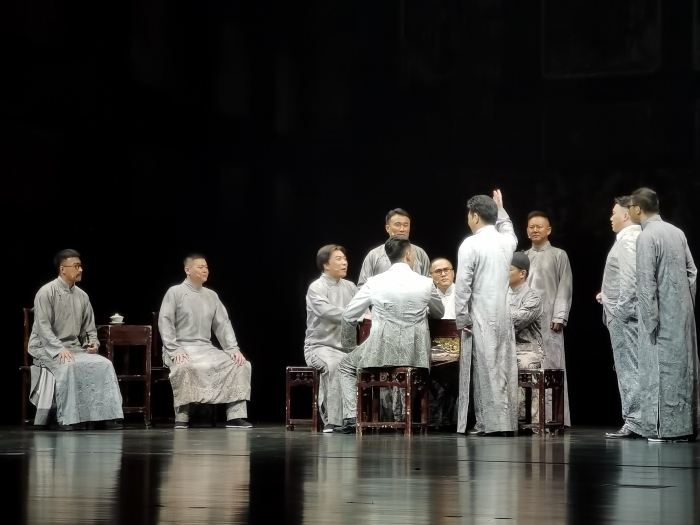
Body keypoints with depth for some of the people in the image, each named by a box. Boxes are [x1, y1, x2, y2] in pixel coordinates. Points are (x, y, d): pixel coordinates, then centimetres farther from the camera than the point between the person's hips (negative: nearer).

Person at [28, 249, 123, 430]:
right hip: (47, 348, -6)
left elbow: (89, 328, 16)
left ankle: (107, 414, -19)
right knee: (69, 367, -36)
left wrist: (94, 342, -6)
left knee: (104, 364, -18)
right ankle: (69, 418, -30)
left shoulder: (82, 296, 11)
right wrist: (60, 349, -27)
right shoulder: (46, 292, -8)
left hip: (74, 347, 6)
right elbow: (43, 327, -15)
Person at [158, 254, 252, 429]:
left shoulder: (211, 295, 14)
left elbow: (222, 324, 12)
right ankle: (182, 417, -29)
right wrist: (174, 350, -21)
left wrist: (234, 349, -3)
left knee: (241, 364, -12)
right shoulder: (175, 292, -2)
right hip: (181, 348, -6)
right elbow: (165, 323, -8)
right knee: (186, 366, -40)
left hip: (206, 348, 6)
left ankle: (235, 415, -15)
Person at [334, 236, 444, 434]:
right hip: (414, 355, 2)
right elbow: (439, 313, 19)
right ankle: (400, 413, 34)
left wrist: (350, 344, 20)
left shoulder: (375, 283, -3)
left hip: (380, 352, -2)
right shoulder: (425, 284, -1)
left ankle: (351, 418, 13)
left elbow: (348, 317, 3)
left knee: (347, 365, 27)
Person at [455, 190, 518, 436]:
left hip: (480, 317, -6)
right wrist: (501, 210, 47)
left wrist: (462, 318, -8)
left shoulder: (471, 244, -10)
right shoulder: (506, 241, 8)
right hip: (503, 315, 6)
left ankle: (492, 423, -7)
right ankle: (507, 423, 6)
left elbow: (462, 285, -13)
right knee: (504, 369, 6)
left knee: (486, 370, -5)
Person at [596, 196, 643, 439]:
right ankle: (634, 421, 13)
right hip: (622, 312, 10)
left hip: (624, 312, -10)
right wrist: (609, 295, 20)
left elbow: (631, 277, -21)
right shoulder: (633, 237, 17)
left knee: (629, 368, -8)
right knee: (629, 368, 11)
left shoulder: (627, 239, -13)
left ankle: (634, 423, -7)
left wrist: (621, 308, -19)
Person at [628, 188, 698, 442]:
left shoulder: (646, 236, -13)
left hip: (662, 314, -7)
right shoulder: (676, 232, 9)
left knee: (662, 368, -3)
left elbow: (646, 281, -16)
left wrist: (650, 320, -13)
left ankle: (666, 428, -4)